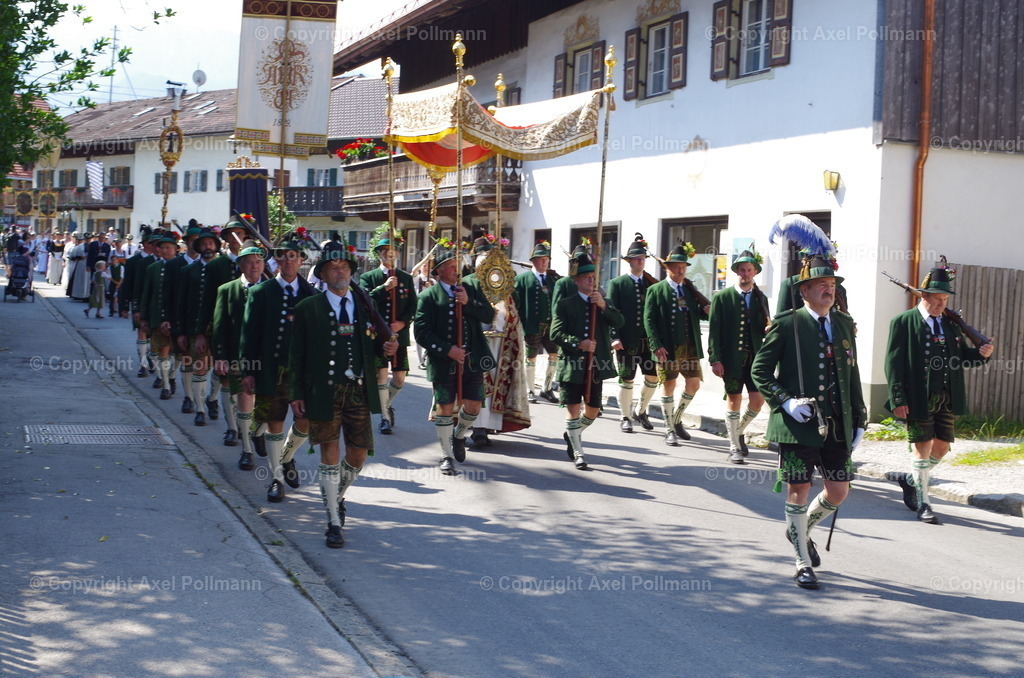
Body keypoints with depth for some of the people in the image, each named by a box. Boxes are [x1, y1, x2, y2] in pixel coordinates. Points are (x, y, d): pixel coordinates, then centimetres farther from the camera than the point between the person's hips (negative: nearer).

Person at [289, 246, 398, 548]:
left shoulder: (365, 305, 10)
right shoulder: (308, 308, 0)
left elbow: (372, 344, 17)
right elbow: (297, 354, 0)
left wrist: (385, 348, -7)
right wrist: (297, 394, -6)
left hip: (359, 390, 3)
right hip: (324, 392, -3)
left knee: (358, 454, 7)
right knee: (330, 454, 0)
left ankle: (338, 497, 37)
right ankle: (334, 522, 11)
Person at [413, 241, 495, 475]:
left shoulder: (470, 291, 10)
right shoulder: (428, 296, -2)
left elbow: (489, 316, 2)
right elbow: (421, 331, -9)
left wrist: (469, 303, -14)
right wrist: (447, 350, -18)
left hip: (472, 360, 3)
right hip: (444, 362, -3)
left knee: (474, 405, 7)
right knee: (445, 408, 2)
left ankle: (459, 436, 37)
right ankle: (447, 455, 16)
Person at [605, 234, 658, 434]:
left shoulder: (652, 283, 9)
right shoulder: (617, 283, 1)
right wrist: (614, 338, -14)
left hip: (648, 340, 3)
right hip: (626, 341, -3)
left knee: (653, 376, 2)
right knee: (626, 380, 3)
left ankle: (640, 411, 24)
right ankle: (625, 417, 18)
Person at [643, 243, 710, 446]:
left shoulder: (690, 289, 13)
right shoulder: (656, 290, -1)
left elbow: (696, 314, 17)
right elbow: (649, 320, -6)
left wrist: (705, 311, -7)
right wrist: (656, 346, -16)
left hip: (690, 346, 5)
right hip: (668, 348, -4)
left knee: (693, 384, 4)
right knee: (668, 386, 2)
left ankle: (677, 420, 25)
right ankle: (669, 430, 13)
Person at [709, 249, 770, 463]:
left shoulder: (761, 299, 10)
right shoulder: (722, 297, 0)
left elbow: (764, 331, 11)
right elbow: (714, 331, -3)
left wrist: (768, 328, -13)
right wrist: (715, 359, -11)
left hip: (755, 357, 3)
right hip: (731, 357, -3)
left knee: (758, 400, -3)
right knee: (734, 400, 4)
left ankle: (739, 432, 25)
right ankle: (734, 447, 16)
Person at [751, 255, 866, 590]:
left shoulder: (845, 325, 12)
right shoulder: (787, 324, -4)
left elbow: (852, 376, 16)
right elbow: (760, 370, -3)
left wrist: (858, 420, 13)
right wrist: (785, 401, -15)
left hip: (837, 425, 5)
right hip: (799, 423, -5)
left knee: (839, 491, 7)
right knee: (798, 490, 1)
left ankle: (802, 530, 36)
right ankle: (803, 563, 14)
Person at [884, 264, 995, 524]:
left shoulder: (951, 324, 12)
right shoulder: (904, 322, -5)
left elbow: (962, 356, 18)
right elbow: (893, 362, -9)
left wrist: (981, 353, -5)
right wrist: (898, 399, -15)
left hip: (947, 398, 6)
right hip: (918, 398, -6)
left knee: (942, 446, 10)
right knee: (922, 447, -1)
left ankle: (910, 480, 34)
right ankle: (922, 503, 10)